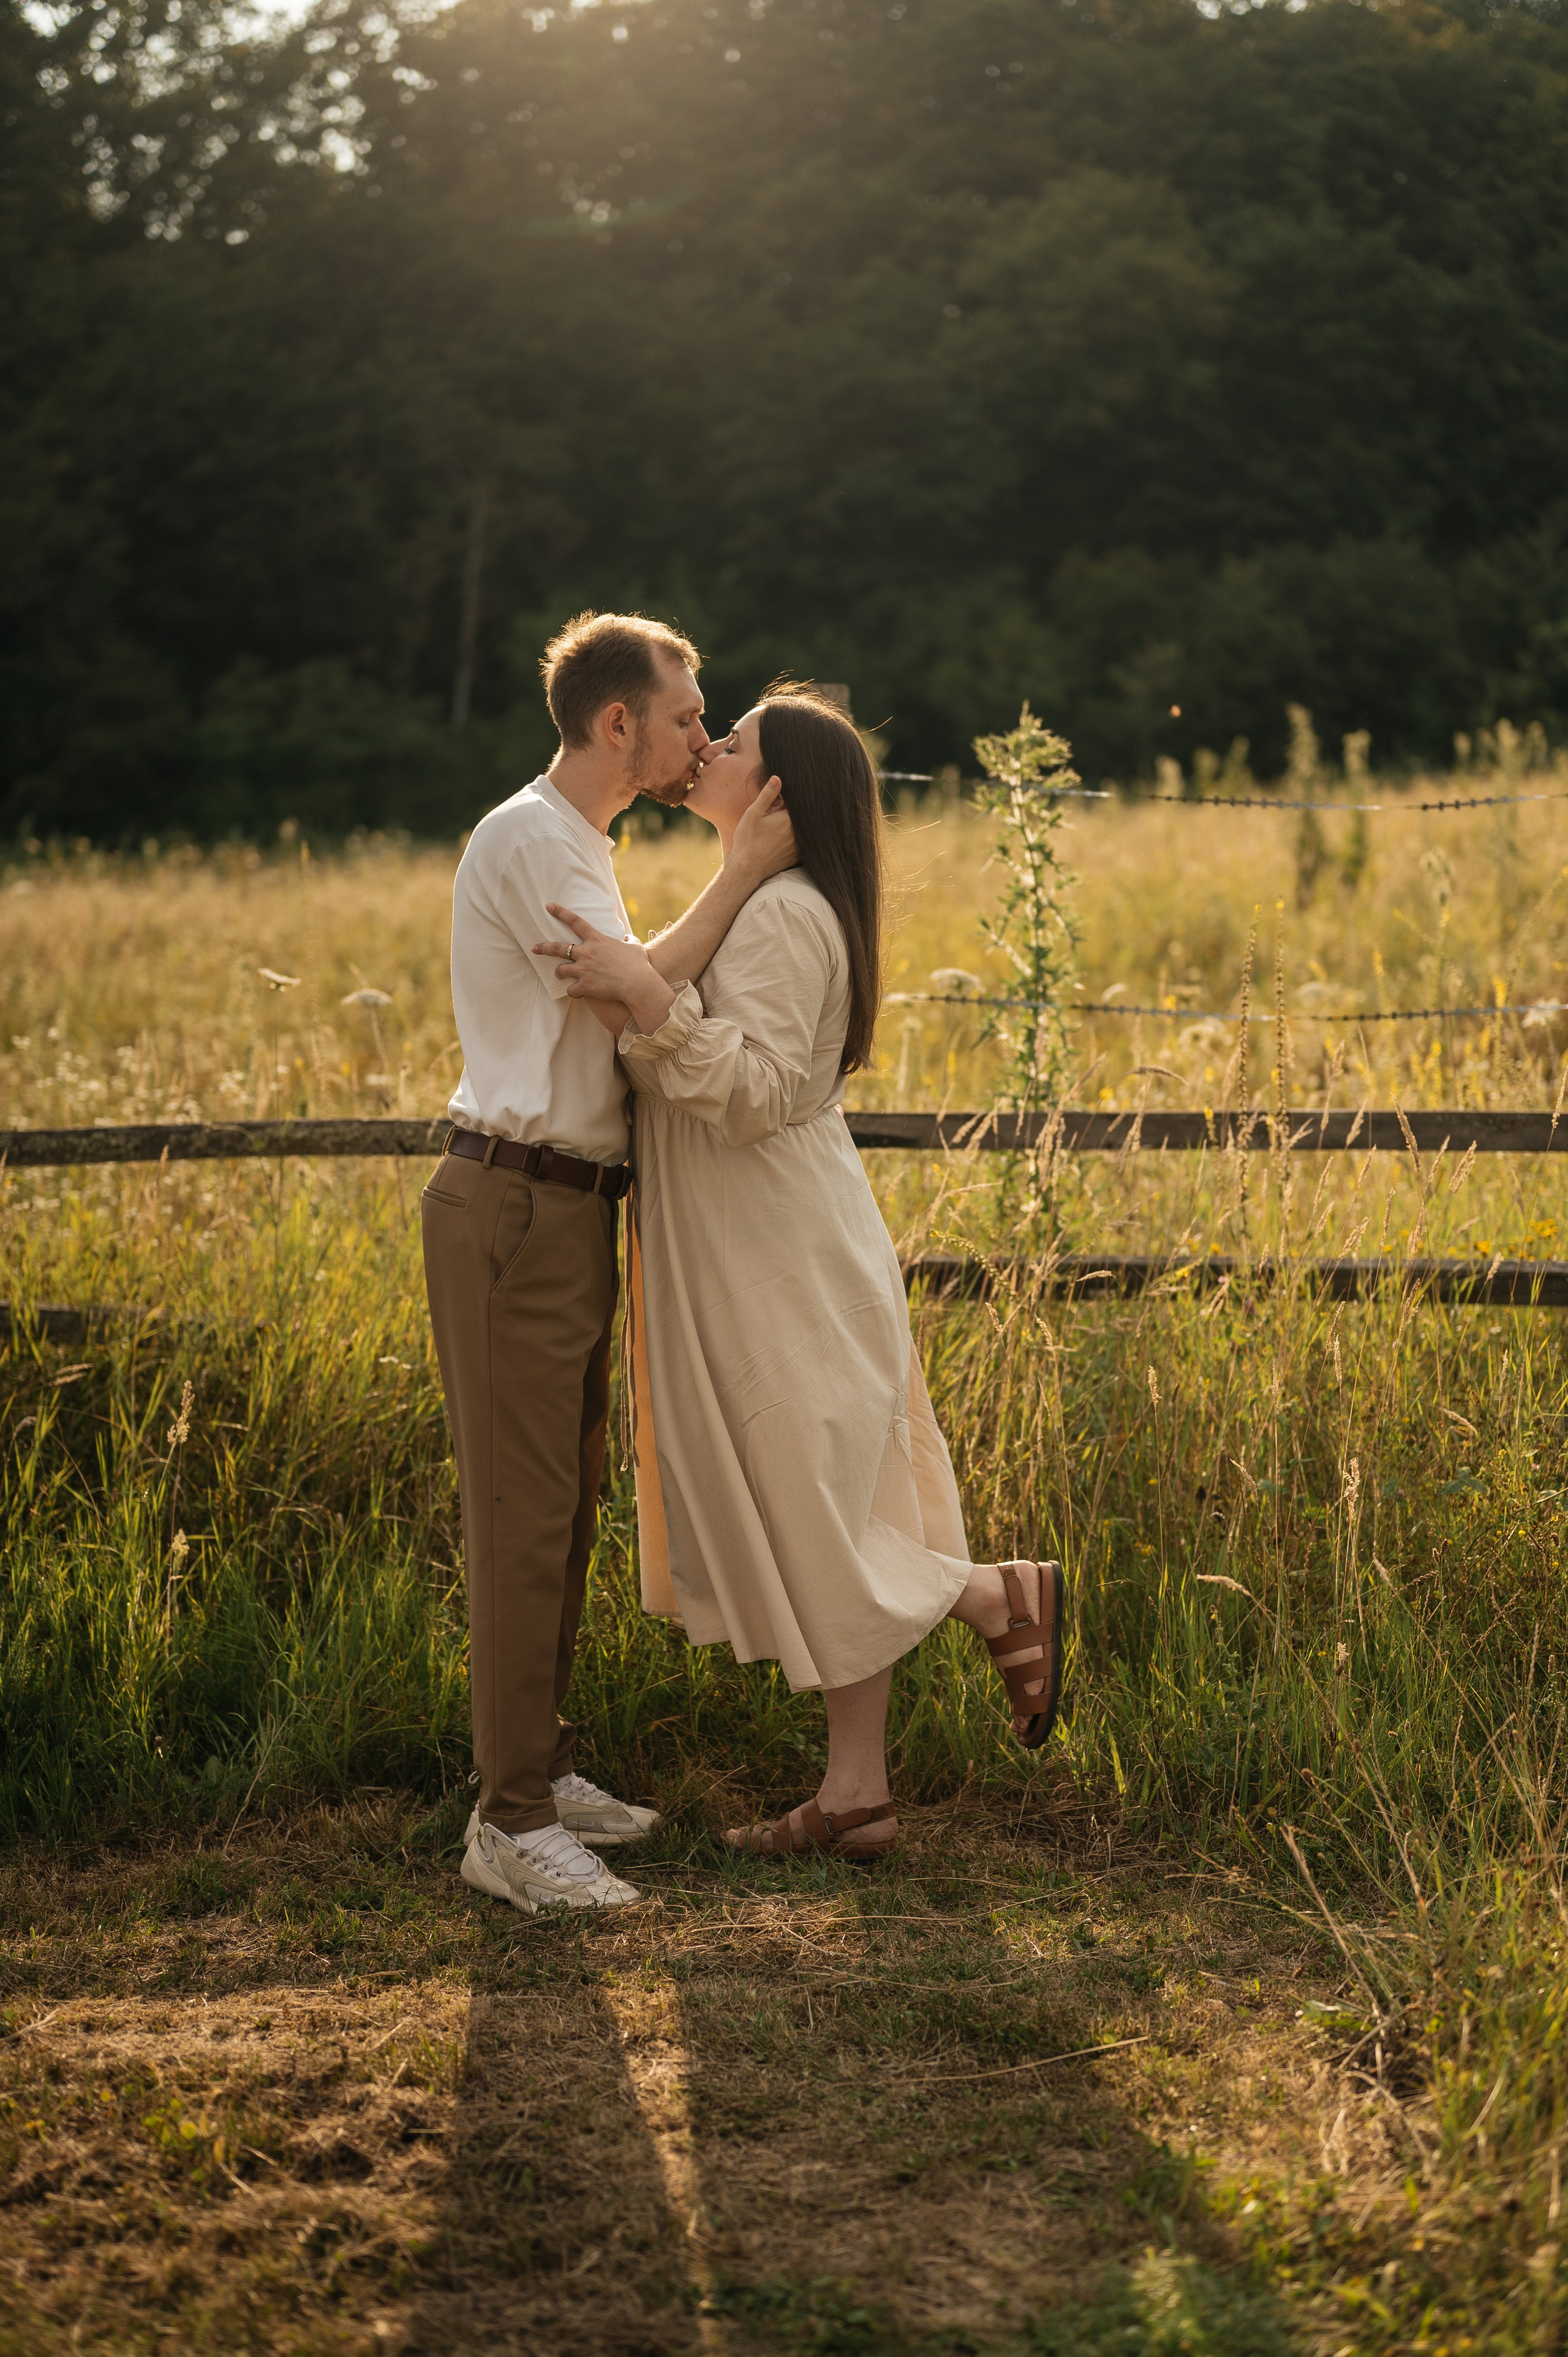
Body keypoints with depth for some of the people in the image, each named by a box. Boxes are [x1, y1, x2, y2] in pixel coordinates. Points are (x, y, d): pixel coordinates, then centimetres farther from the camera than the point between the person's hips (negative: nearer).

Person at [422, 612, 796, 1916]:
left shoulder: (578, 846, 20)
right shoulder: (528, 839, -12)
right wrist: (741, 875, -12)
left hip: (571, 1211, 10)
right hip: (516, 1209, -10)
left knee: (567, 1504, 14)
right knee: (524, 1515, -9)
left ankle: (542, 1765, 23)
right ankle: (511, 1822, -5)